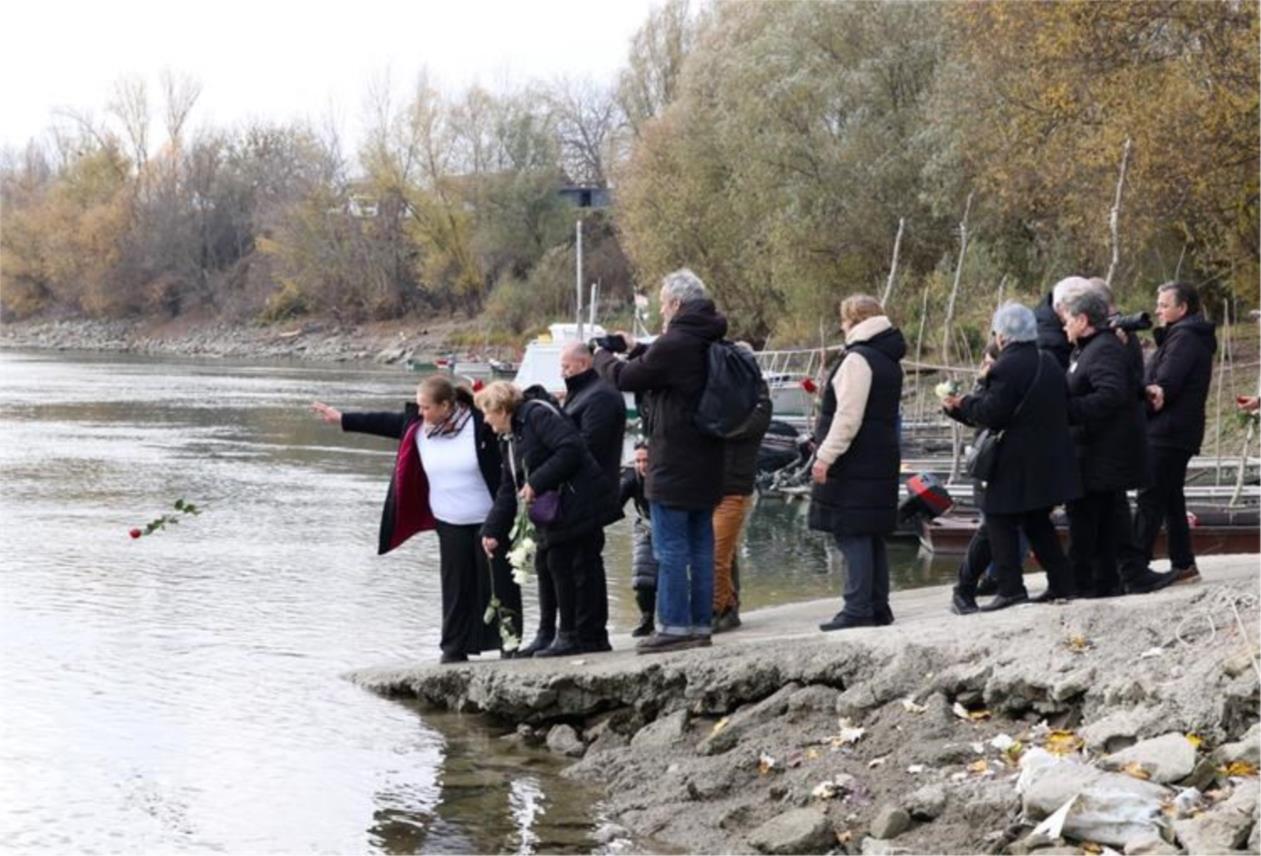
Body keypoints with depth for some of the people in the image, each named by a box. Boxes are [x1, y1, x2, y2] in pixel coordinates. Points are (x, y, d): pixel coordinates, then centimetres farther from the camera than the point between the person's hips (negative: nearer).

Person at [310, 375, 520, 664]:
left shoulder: (481, 422, -14)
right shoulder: (417, 426, 1)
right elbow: (385, 423, 11)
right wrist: (342, 419, 15)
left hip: (488, 520, -4)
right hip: (450, 523, 4)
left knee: (498, 582, 1)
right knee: (455, 586, 5)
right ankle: (455, 649, 12)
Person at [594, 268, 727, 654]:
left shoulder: (673, 344, -17)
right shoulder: (708, 344, 10)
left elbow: (626, 378, -9)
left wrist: (603, 356, 10)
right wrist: (635, 349, 23)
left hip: (674, 464, -9)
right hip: (706, 463, 9)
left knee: (670, 548, -4)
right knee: (700, 547, 11)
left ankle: (674, 626, -3)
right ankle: (701, 624, 14)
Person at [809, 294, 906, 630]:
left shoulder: (858, 359, -13)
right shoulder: (888, 360, 17)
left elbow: (848, 415, -20)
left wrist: (826, 455, -18)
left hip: (855, 463, -10)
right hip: (882, 458, 10)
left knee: (851, 534, -9)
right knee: (872, 535, 13)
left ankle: (858, 609, -11)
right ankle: (878, 606, 16)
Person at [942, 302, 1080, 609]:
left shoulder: (1007, 367, -16)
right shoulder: (1049, 363, 11)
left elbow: (992, 414, -21)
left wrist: (966, 403, 1)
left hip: (1018, 463, -9)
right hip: (1051, 458, 9)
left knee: (1000, 519, -2)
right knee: (1038, 521, 20)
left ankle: (1011, 589, -10)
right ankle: (1061, 583, 18)